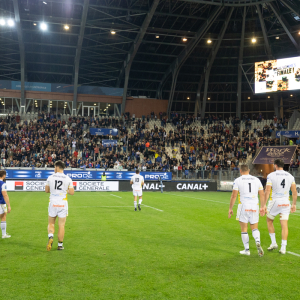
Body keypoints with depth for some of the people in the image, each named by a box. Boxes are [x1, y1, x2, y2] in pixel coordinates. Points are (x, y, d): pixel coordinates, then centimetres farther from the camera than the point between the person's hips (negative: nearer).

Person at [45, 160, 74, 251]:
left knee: (51, 223, 15)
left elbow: (46, 190, 9)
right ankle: (60, 245, 14)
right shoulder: (68, 179, -4)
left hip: (53, 203, 0)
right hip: (63, 204, 0)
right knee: (61, 225, 8)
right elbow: (72, 192, -3)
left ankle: (50, 237, -11)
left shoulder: (50, 177, -1)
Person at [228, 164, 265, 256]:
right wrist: (262, 207, 16)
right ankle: (258, 242, -13)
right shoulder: (256, 180, 9)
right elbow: (262, 194, 8)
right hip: (255, 207, 3)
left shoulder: (238, 180, -2)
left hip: (243, 207, -3)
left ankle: (247, 250, 12)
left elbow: (234, 195, -7)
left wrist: (230, 209, -1)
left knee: (244, 229, 9)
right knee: (254, 228, 14)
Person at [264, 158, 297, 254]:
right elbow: (294, 192, 7)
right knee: (284, 225, 3)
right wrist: (294, 204, 16)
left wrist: (264, 205, -9)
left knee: (269, 221, 18)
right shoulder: (290, 176, 6)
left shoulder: (271, 175, -6)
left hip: (275, 201, -3)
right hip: (286, 203, 3)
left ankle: (273, 243, 17)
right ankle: (283, 248, 2)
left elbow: (267, 191, -11)